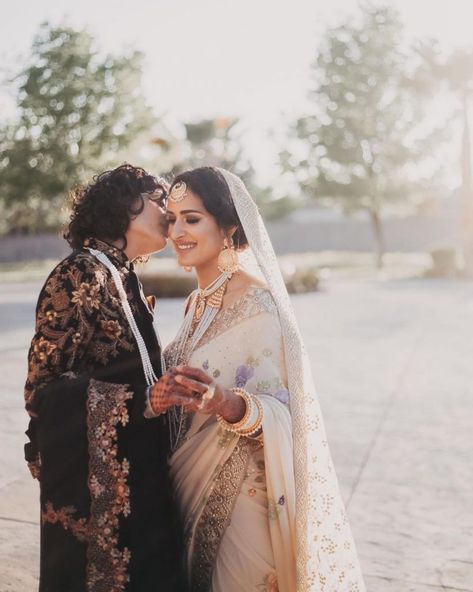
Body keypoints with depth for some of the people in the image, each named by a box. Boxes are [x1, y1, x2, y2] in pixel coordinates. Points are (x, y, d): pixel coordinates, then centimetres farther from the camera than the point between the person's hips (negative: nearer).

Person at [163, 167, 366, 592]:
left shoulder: (258, 302, -19)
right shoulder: (200, 301, 5)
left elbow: (278, 407, -22)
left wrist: (230, 404, -38)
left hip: (241, 492, -7)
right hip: (193, 484, 8)